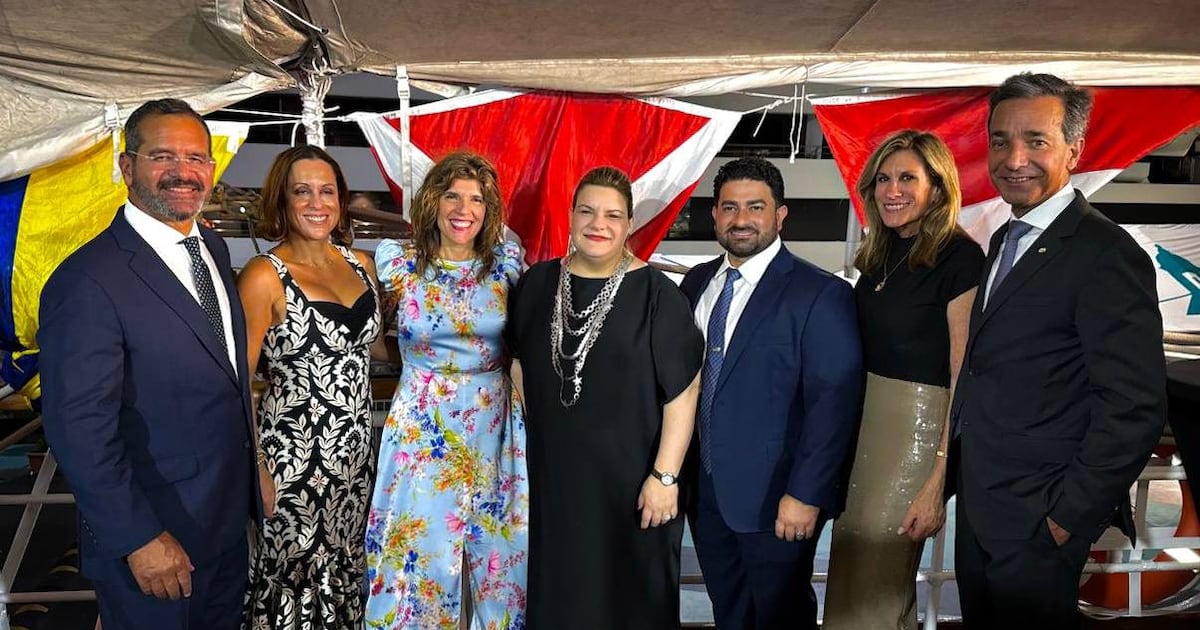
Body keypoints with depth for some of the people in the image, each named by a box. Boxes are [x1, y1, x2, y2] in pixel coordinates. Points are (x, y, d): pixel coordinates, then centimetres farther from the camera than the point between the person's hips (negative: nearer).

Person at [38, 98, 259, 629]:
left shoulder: (213, 248, 3)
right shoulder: (87, 281, -23)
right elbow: (79, 429, -22)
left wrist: (247, 492, 9)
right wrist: (139, 539, -19)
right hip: (152, 541, -7)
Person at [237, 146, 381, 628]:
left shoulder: (360, 263, 5)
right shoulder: (264, 276, -13)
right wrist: (257, 468, -14)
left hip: (357, 450, 6)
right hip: (294, 455, -5)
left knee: (344, 566, 19)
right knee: (294, 574, 10)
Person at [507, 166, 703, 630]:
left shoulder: (656, 294, -11)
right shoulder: (537, 283, 2)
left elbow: (683, 391, -12)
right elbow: (520, 366, 12)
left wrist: (664, 475, -14)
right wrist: (518, 446, 9)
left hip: (630, 479, -3)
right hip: (551, 474, 4)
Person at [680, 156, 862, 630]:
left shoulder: (820, 294, -13)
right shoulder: (697, 283, 6)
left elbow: (834, 403, -16)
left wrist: (805, 495, -19)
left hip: (774, 501, -5)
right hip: (705, 492, 6)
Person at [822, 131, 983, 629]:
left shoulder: (960, 259, -14)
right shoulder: (881, 256, 9)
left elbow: (965, 380, -16)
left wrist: (937, 485, -20)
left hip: (919, 430, -7)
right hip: (863, 420, 8)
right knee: (852, 578, 19)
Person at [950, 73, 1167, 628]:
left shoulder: (1106, 253, -17)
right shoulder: (1005, 240, 10)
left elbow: (1134, 408, -21)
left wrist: (1070, 517, -17)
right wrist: (957, 473, 10)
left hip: (1038, 524, -8)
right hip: (978, 510, 8)